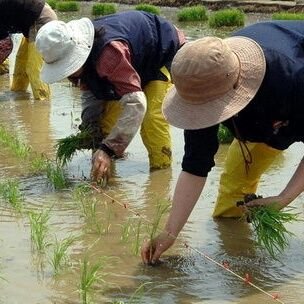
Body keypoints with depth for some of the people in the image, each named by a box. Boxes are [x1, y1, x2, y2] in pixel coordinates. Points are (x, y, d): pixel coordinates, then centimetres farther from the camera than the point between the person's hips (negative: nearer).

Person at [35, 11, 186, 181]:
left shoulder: (108, 53, -46)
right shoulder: (79, 52, -19)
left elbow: (135, 103, -50)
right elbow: (91, 92, -3)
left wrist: (108, 149, -53)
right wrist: (90, 129, -19)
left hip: (165, 53, -8)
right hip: (135, 63, 8)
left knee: (152, 117, -24)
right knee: (108, 114, -2)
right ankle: (104, 166, 10)